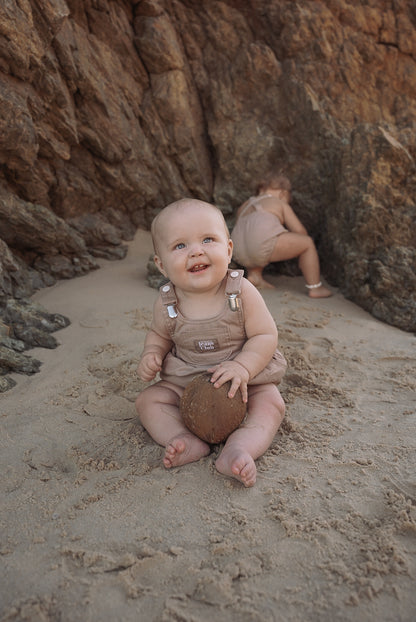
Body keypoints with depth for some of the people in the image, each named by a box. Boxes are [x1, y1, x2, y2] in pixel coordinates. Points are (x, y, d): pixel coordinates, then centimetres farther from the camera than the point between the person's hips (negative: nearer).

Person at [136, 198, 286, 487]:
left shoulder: (242, 292, -19)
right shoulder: (167, 303, -12)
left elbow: (266, 336, -17)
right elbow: (159, 335, 9)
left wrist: (242, 367, -32)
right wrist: (151, 354, -13)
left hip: (244, 379, -2)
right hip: (185, 383, 2)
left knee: (271, 404, -23)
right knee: (148, 400, -12)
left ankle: (237, 448, -36)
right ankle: (188, 442, -28)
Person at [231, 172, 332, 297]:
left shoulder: (244, 207, 35)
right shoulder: (280, 204, 21)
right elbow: (300, 231, 15)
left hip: (240, 255, 6)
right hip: (263, 243, -6)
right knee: (308, 242, 11)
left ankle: (254, 274, 18)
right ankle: (315, 288, 8)